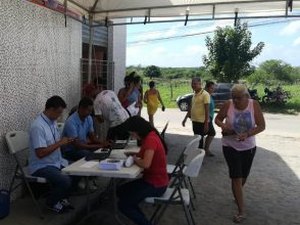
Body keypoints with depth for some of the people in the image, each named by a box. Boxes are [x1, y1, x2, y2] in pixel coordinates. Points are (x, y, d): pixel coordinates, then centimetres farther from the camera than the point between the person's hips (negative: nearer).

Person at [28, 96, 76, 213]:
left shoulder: (52, 121, 4)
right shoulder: (38, 126, -25)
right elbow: (40, 153, -28)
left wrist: (65, 142, -4)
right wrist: (59, 143, -22)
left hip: (57, 162, 9)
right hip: (41, 166, -9)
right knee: (66, 181, -26)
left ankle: (62, 197, 19)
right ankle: (52, 202, 5)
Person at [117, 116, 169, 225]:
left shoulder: (151, 139, -24)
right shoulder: (150, 136, 5)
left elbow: (146, 164, -33)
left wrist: (135, 159, -14)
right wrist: (134, 154, -2)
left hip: (156, 184, -10)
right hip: (152, 179, 10)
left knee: (123, 204, -9)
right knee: (121, 191, 16)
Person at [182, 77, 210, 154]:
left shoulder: (205, 94, -13)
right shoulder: (194, 94, 12)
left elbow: (207, 109, -17)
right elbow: (190, 107, 19)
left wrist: (206, 123, -20)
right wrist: (185, 118, 19)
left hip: (201, 122, -8)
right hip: (194, 120, 8)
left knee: (199, 140, -2)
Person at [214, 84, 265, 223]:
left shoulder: (254, 105, -15)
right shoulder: (228, 105, -16)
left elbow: (262, 126, -12)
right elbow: (217, 119, -3)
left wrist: (247, 134, -28)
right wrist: (223, 126, -25)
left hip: (249, 147, 2)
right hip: (230, 146, -2)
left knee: (243, 176, 19)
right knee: (236, 177, -5)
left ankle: (237, 195, 50)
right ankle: (241, 211, 5)